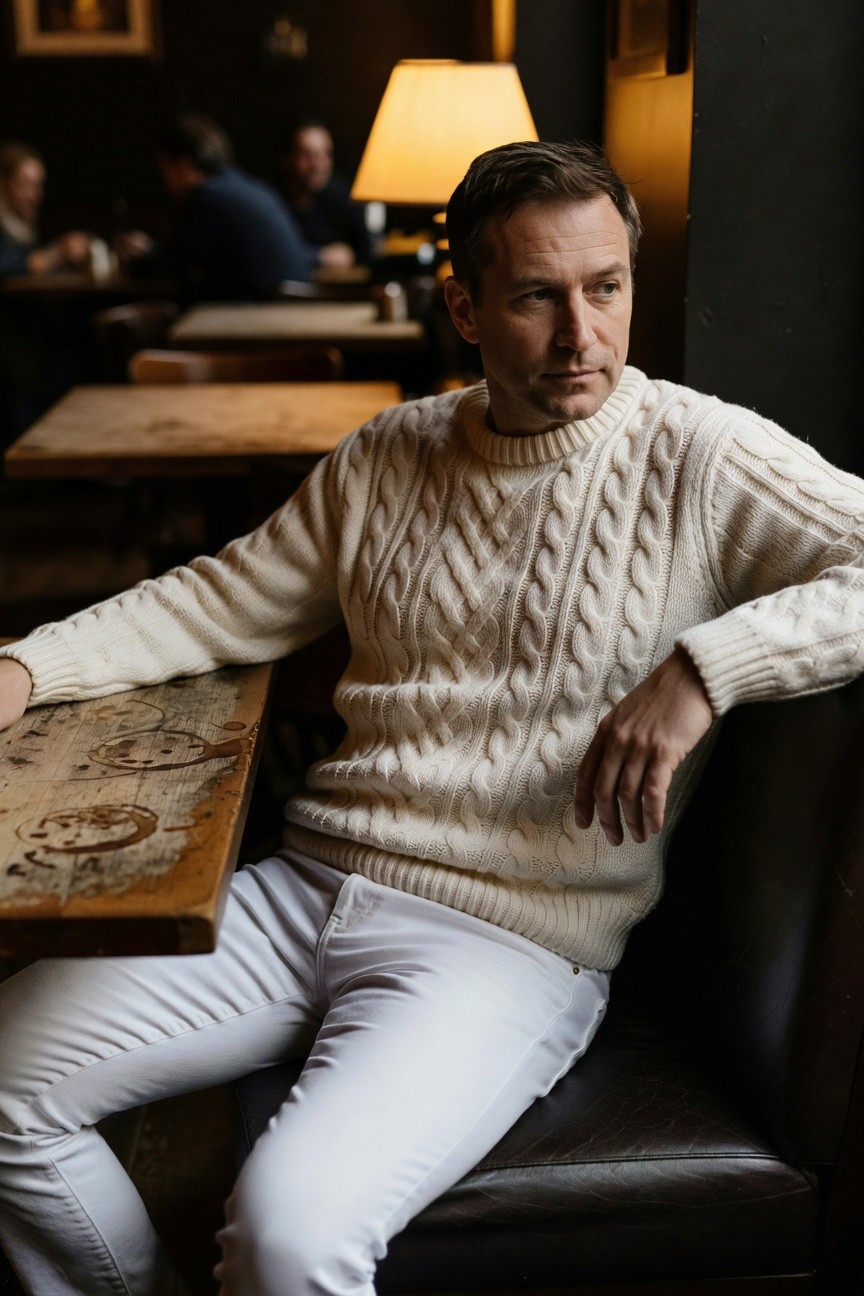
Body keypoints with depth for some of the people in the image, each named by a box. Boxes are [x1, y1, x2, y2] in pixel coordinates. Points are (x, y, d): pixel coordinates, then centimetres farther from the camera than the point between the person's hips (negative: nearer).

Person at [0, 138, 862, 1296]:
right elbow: (224, 602, 16)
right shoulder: (391, 454, 11)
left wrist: (702, 668, -26)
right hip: (306, 889, 6)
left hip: (511, 940, -5)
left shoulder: (700, 459, -4)